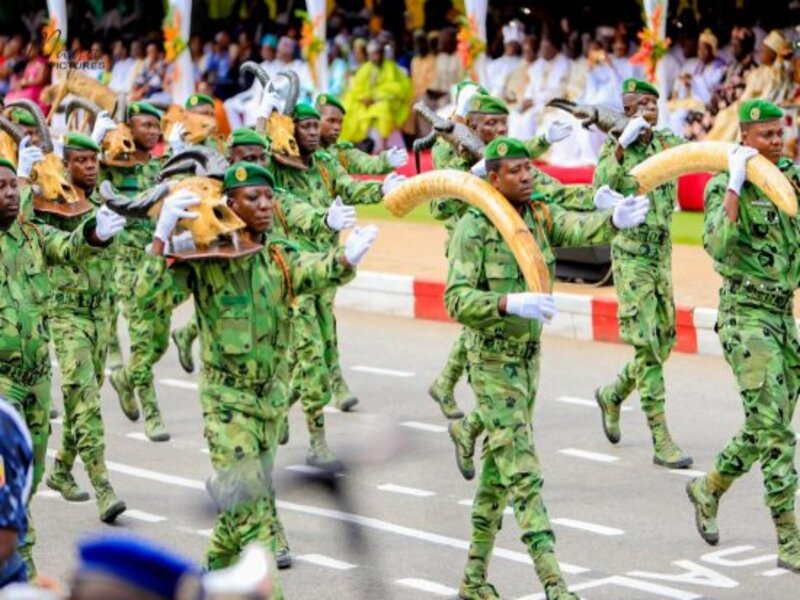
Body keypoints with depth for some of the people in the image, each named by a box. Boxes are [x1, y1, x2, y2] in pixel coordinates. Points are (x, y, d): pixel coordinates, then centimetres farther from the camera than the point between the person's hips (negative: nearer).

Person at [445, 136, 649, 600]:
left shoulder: (541, 215, 1)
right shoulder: (474, 228, -16)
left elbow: (580, 229, -19)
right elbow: (457, 300, -23)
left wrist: (615, 221, -41)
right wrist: (510, 304, -39)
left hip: (529, 356, 7)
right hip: (492, 358, -7)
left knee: (499, 466, 15)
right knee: (523, 470, -13)